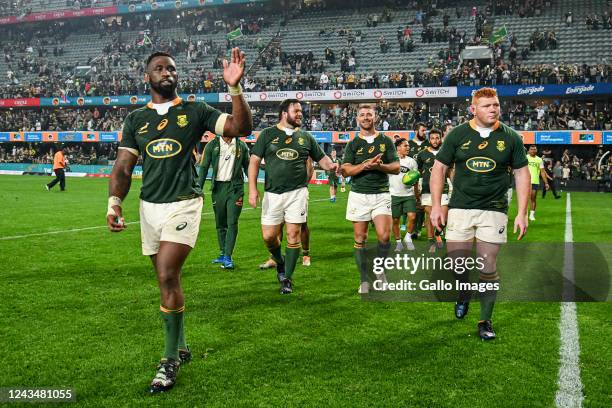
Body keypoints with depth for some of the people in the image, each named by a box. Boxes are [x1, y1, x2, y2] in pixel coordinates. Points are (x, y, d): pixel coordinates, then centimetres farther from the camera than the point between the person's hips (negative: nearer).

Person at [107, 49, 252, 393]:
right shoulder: (136, 119, 10)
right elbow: (124, 166, 8)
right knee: (166, 280, 11)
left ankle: (171, 360, 0)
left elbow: (242, 128, -8)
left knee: (168, 277, -15)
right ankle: (181, 347, 29)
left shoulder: (195, 112, 2)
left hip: (184, 204, -4)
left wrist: (235, 87, -19)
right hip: (149, 206, 4)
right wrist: (114, 203, -6)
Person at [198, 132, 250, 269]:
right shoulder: (212, 145, 4)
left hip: (235, 187, -1)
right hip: (218, 187, 1)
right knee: (220, 224, 9)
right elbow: (204, 167, 5)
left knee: (232, 223, -8)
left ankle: (228, 257, -9)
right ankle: (223, 254, 20)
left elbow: (247, 167, 13)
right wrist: (199, 190, -1)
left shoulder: (241, 145, 6)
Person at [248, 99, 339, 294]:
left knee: (293, 234, -2)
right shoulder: (267, 134, 4)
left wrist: (330, 165, -9)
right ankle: (280, 262, 31)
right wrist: (252, 189, -7)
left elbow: (321, 158, 15)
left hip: (297, 192, 1)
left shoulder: (305, 137, 10)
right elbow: (254, 161, 2)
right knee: (269, 236, 0)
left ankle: (287, 278, 11)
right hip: (273, 193, 0)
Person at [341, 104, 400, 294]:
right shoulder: (353, 144, 9)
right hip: (358, 195, 1)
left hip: (381, 194, 0)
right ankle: (364, 281, 11)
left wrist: (379, 166, -13)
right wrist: (365, 165, -16)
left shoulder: (386, 141, 9)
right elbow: (345, 170, -2)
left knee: (384, 236, -13)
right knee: (360, 239, 1)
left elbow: (396, 168, 4)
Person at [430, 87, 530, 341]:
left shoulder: (511, 138, 2)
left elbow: (522, 174, 6)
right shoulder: (458, 135, 1)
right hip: (460, 208, 0)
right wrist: (436, 205, -2)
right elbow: (439, 168, 5)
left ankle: (485, 321, 16)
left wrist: (522, 213, -2)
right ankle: (464, 295, 33)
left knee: (488, 268, 0)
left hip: (494, 210, 0)